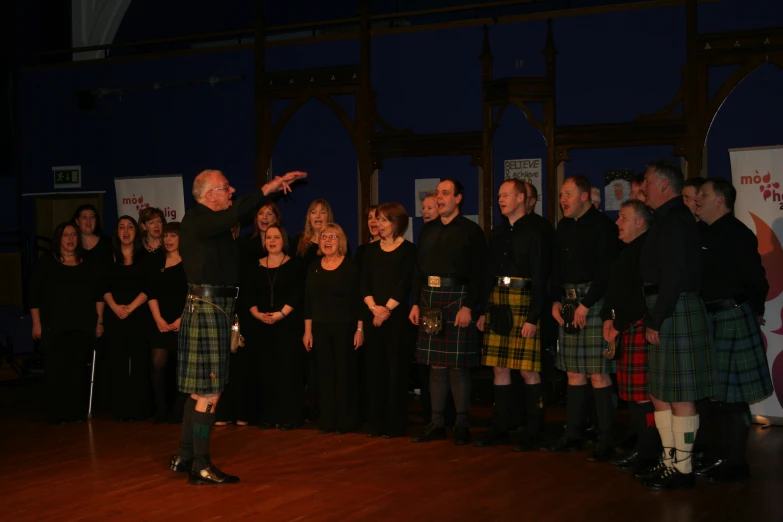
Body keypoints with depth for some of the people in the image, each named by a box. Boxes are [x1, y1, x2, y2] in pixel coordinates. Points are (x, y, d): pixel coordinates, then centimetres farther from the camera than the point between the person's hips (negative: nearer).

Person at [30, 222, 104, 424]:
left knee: (79, 370, 1)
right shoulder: (47, 263, 4)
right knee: (56, 370, -4)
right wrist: (36, 323, -3)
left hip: (82, 327, 2)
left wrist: (100, 321, 7)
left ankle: (77, 412, 7)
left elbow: (98, 295, 12)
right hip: (55, 326, -2)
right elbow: (35, 295, 2)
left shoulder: (87, 265, 10)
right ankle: (57, 414, 2)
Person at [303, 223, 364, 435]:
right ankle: (328, 421, 11)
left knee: (345, 373, -1)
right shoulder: (314, 267, 8)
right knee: (325, 374, 5)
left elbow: (359, 299, -5)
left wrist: (360, 329, -10)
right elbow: (308, 300, 9)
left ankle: (345, 421, 6)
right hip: (320, 328, 4)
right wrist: (308, 330, 5)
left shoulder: (351, 266, -3)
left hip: (345, 327, -4)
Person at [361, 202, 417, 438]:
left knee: (396, 368, -3)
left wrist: (387, 309, -15)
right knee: (375, 368, 5)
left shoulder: (408, 249, -1)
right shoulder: (372, 249, 13)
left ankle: (395, 423, 1)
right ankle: (377, 423, 11)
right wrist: (374, 308, -9)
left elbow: (405, 284, -8)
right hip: (374, 317, 5)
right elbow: (364, 282, 6)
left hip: (397, 316, -4)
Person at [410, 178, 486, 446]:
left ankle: (461, 424, 6)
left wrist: (468, 306, -16)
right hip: (429, 300, 5)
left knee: (458, 365, -3)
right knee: (436, 364, 7)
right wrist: (416, 303, 7)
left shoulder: (471, 230, -3)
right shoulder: (427, 230, 14)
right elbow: (419, 270, 15)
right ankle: (437, 422, 13)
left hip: (457, 298, -5)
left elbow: (478, 273, -9)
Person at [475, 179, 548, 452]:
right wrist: (484, 310, 11)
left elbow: (539, 278, -10)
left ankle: (532, 432, 5)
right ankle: (500, 429, 16)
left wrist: (533, 317, -14)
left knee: (528, 370, -3)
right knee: (499, 368, 8)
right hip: (497, 304, 7)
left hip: (523, 303, -6)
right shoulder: (498, 233, 14)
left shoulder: (534, 231, -5)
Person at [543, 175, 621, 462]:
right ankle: (572, 435, 17)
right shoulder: (563, 227, 15)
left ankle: (606, 441, -1)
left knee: (598, 374, -7)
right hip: (569, 304, 7)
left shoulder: (602, 226, -7)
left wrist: (586, 305, -14)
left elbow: (606, 271, -13)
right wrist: (556, 301, 7)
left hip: (594, 304, -7)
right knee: (574, 373, 10)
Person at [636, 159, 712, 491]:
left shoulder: (673, 220, -14)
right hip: (666, 312, 11)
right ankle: (671, 461, 23)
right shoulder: (671, 218, 18)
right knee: (659, 392, 15)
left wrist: (656, 320, -18)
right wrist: (653, 319, 16)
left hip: (675, 311, -11)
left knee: (679, 395, -4)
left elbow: (673, 275, -21)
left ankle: (682, 469, 3)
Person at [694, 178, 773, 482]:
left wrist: (754, 312, -4)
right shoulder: (707, 233, 13)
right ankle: (724, 457, 25)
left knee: (733, 396, -3)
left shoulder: (735, 233, -14)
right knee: (720, 394, 15)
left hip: (732, 319, -9)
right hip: (711, 320, 9)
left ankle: (737, 464, 5)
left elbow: (756, 279, -15)